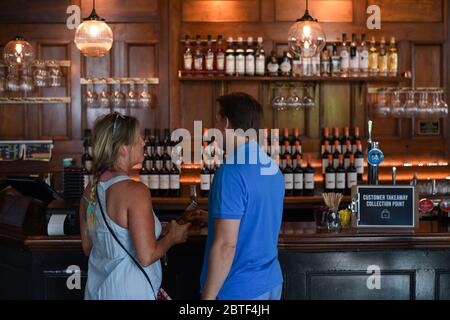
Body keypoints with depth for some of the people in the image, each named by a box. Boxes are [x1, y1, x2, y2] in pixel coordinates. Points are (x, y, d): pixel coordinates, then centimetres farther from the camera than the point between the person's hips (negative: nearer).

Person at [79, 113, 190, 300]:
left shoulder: (90, 190, 2)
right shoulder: (136, 192, -21)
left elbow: (87, 247, 11)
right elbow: (146, 256, -22)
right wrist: (173, 237, -4)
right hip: (130, 292, -8)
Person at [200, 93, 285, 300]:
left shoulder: (232, 172, -21)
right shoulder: (272, 167, 5)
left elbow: (225, 245, -23)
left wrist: (208, 297, -17)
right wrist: (217, 216, 23)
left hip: (239, 290, -8)